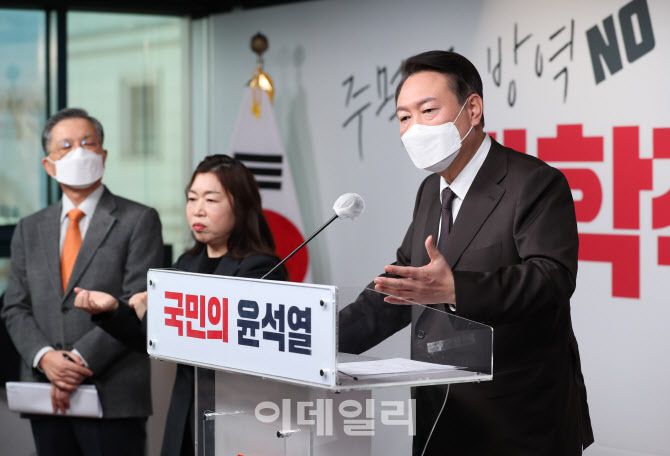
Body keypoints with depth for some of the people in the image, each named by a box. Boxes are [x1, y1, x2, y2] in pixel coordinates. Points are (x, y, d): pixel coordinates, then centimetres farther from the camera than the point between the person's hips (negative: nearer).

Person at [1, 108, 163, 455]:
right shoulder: (29, 230, 14)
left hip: (114, 399, -4)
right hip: (46, 398, 4)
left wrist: (80, 359, -15)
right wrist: (45, 357, -9)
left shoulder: (139, 221, 0)